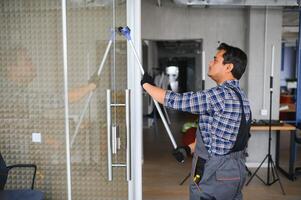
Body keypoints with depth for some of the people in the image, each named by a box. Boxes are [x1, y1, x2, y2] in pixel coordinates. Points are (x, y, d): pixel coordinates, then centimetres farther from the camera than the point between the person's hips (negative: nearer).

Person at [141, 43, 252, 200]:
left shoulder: (221, 94, -22)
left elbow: (175, 100, -20)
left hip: (215, 175, -9)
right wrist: (189, 148, 8)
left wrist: (146, 84, -4)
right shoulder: (238, 95, 9)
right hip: (234, 171, 9)